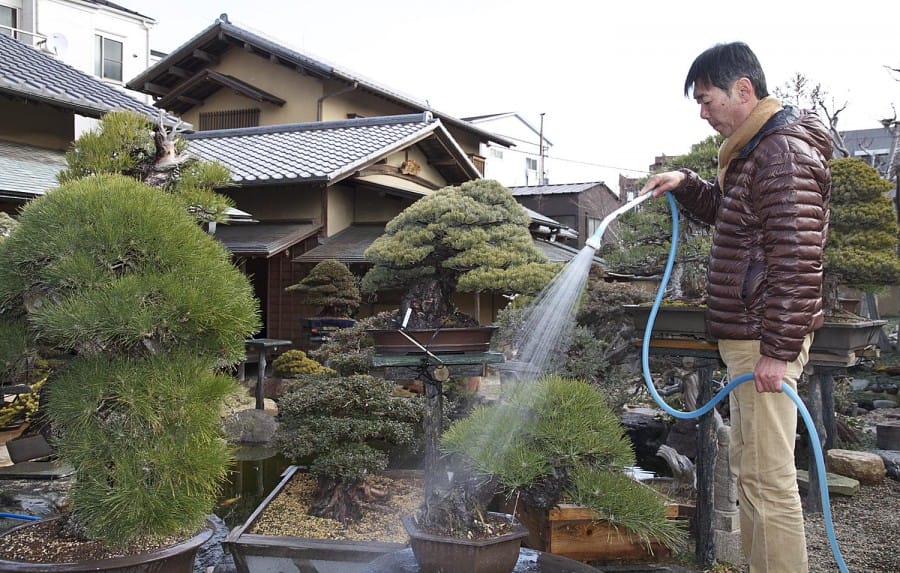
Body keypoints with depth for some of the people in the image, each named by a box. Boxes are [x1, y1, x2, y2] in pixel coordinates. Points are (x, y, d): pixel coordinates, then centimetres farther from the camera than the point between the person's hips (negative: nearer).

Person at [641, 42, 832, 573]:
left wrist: (778, 349, -23)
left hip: (766, 339, -11)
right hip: (746, 335, 11)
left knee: (768, 478, -6)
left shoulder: (785, 152, -16)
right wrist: (687, 185, 17)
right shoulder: (756, 150, 16)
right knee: (749, 468, 18)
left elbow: (798, 260, -22)